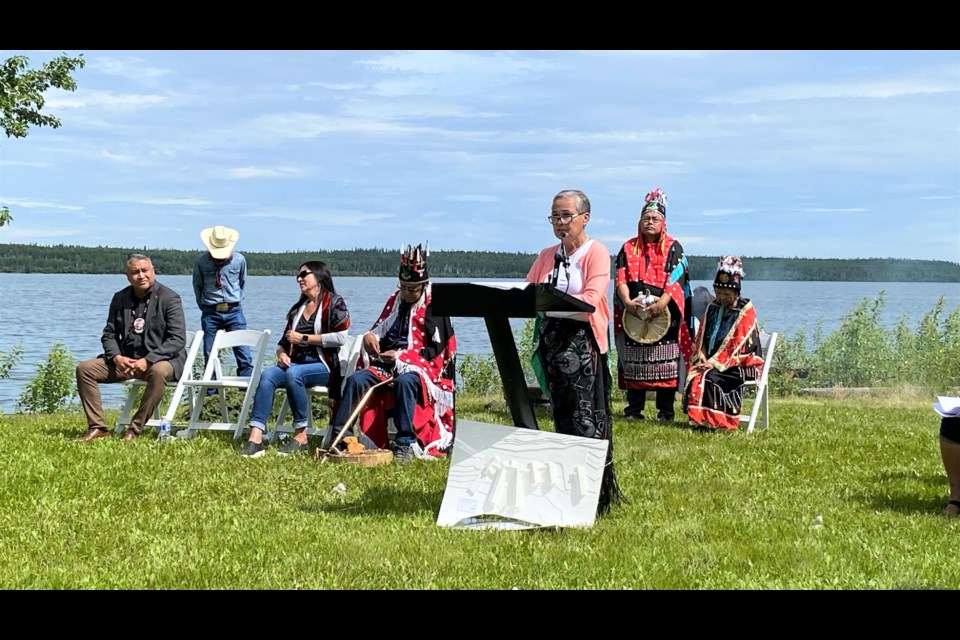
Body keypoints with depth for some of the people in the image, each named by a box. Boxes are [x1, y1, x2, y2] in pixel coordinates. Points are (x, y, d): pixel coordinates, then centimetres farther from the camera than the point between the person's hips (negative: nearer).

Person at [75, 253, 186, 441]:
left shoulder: (170, 298, -7)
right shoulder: (120, 298, 9)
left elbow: (178, 339, -15)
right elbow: (109, 334, 10)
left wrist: (147, 360, -25)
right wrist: (117, 357, -13)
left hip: (160, 359, -5)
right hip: (124, 360, 5)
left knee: (159, 371, -40)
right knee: (84, 369, -11)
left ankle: (136, 429, -28)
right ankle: (97, 427, -9)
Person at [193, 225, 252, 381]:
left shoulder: (239, 260, 0)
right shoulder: (201, 261, -2)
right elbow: (197, 286, 10)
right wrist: (204, 306, 11)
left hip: (234, 311, 0)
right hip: (210, 313, 0)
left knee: (244, 355, -7)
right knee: (209, 356, 3)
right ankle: (211, 392, 10)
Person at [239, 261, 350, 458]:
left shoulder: (334, 303, 3)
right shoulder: (298, 308, 24)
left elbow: (340, 337, -10)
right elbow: (285, 340, 26)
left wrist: (303, 338, -7)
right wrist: (281, 353, 2)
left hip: (325, 366, -6)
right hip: (296, 363, 6)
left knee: (293, 373, -36)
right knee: (267, 375, -25)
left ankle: (301, 437, -30)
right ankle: (255, 438, -38)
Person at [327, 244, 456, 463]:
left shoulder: (434, 309, -3)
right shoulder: (395, 301, 15)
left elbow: (436, 350, -9)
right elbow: (380, 329, 24)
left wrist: (400, 356, -16)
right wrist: (370, 336, -2)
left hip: (421, 367, -6)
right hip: (388, 365, 6)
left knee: (404, 382, -40)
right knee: (356, 379, -21)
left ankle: (406, 445, -39)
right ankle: (340, 435, -22)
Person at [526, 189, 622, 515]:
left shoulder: (596, 253, -2)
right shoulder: (547, 256, 16)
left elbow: (590, 300, -15)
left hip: (582, 342, -6)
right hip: (551, 340, 6)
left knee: (585, 418, -9)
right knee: (561, 416, 8)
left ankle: (593, 492, -7)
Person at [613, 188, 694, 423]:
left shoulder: (673, 248, 6)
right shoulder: (628, 249, 13)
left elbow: (676, 278, -6)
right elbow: (621, 279, 2)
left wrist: (663, 301, -22)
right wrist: (627, 301, -16)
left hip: (664, 313, -2)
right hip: (633, 313, 2)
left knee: (665, 362, -5)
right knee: (634, 363, 3)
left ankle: (665, 411, -2)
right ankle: (634, 410, 8)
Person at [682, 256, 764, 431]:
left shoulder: (745, 313, -5)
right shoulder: (712, 309, 15)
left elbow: (739, 345, -12)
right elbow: (701, 338, 17)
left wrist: (716, 362, -19)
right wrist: (701, 357, -3)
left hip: (740, 365, -6)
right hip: (710, 362, 6)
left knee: (709, 377, -32)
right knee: (693, 374, -25)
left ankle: (711, 420, -27)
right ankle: (697, 417, -25)